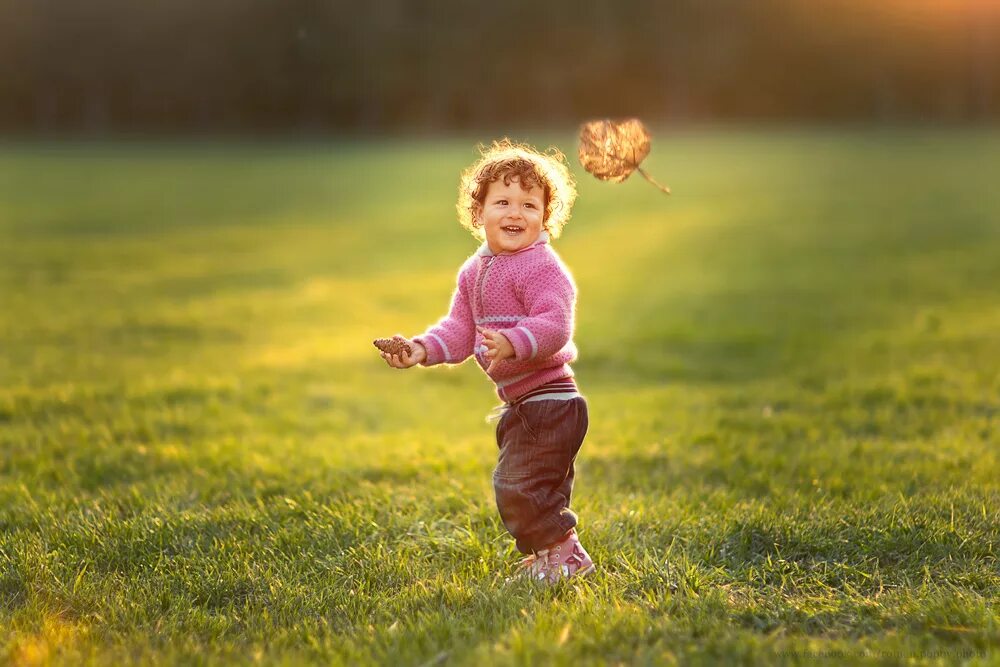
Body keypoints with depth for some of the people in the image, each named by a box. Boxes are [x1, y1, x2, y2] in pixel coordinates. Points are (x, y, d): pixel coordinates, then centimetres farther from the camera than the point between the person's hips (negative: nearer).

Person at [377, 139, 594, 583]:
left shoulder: (542, 267, -16)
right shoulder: (474, 272, 11)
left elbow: (554, 325, -27)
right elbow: (459, 329, 10)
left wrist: (513, 342, -43)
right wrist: (422, 349, -7)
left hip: (550, 400, -9)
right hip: (518, 404, 9)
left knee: (516, 484, -12)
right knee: (537, 490, 19)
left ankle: (563, 554, 2)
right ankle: (548, 555, 34)